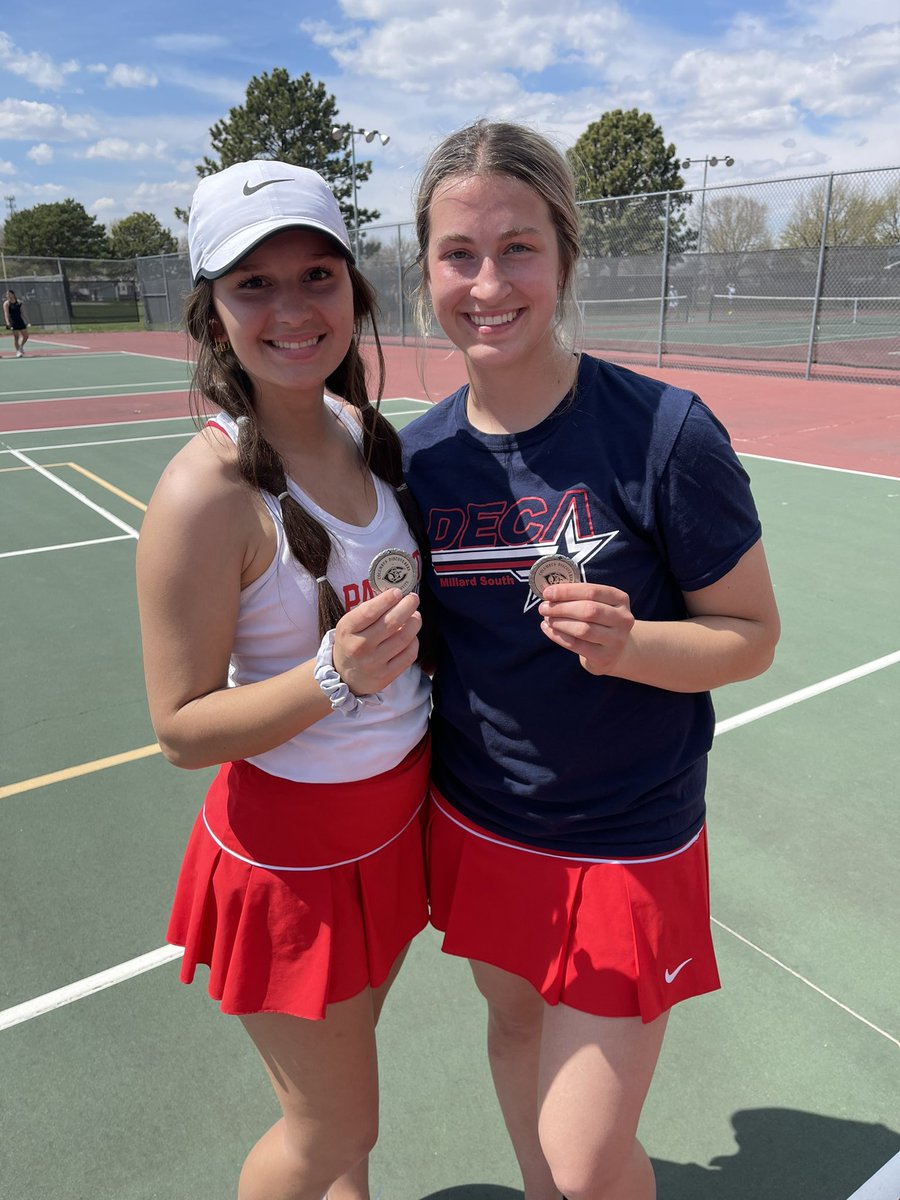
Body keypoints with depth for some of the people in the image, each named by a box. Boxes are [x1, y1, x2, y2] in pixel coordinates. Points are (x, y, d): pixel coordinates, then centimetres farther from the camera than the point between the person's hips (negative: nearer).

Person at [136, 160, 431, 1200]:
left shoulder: (366, 432, -3)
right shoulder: (207, 490, -25)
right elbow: (182, 730, -20)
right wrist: (333, 677, -33)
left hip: (395, 819, 6)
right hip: (293, 854, -6)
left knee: (338, 1089, 29)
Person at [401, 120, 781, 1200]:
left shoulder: (665, 435, -19)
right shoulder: (418, 454, -5)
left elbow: (751, 634, -11)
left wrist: (627, 644, -29)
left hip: (625, 844, -4)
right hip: (474, 820, 5)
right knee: (514, 1023, 27)